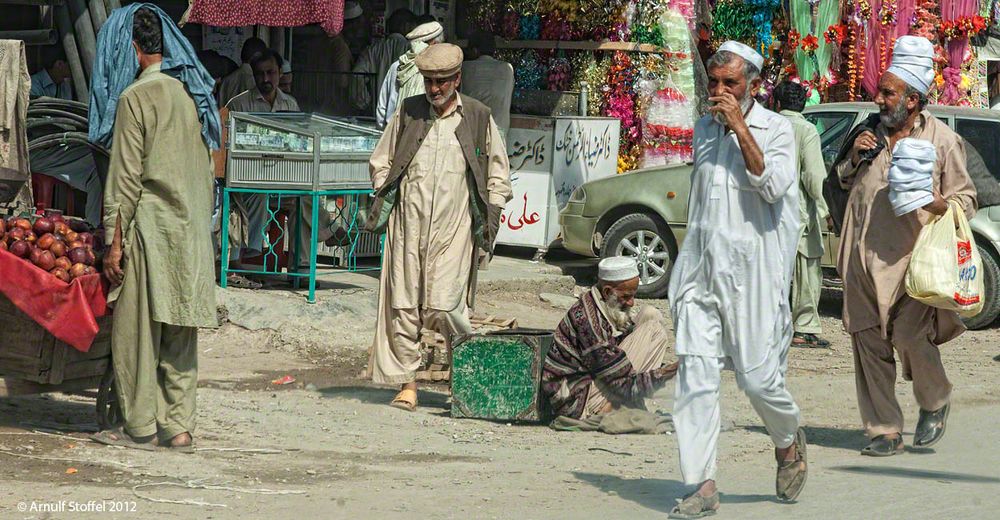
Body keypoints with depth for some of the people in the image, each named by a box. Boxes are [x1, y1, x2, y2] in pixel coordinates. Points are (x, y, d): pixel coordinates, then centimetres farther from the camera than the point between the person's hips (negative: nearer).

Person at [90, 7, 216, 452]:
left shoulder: (136, 97, -9)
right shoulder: (190, 94, 11)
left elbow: (126, 177, -12)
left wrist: (115, 241, -10)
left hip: (149, 226, -7)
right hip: (191, 231, 7)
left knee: (137, 331, 0)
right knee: (180, 335, 8)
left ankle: (140, 427, 2)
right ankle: (179, 426, 7)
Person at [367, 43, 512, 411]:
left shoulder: (477, 118, 6)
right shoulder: (407, 113, 9)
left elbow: (498, 173, 14)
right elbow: (381, 161, 19)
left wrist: (491, 215, 6)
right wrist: (383, 200, 8)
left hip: (453, 228, -2)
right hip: (407, 224, 2)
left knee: (442, 306, -12)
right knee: (402, 305, -1)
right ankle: (406, 384, 5)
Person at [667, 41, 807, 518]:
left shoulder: (776, 129, -2)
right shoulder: (703, 129, 15)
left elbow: (772, 185, -18)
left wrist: (739, 125, -17)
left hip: (751, 268, -4)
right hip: (701, 266, 5)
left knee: (757, 375, -4)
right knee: (695, 372, -6)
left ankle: (788, 441, 28)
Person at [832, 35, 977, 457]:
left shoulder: (942, 140, 0)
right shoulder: (873, 130, 15)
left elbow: (966, 202, 4)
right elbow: (844, 180, 29)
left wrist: (930, 201, -17)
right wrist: (854, 156, 6)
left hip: (911, 259, -5)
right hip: (863, 256, 5)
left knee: (910, 335, -15)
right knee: (868, 341, 1)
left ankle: (935, 403, 14)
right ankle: (885, 430, 9)